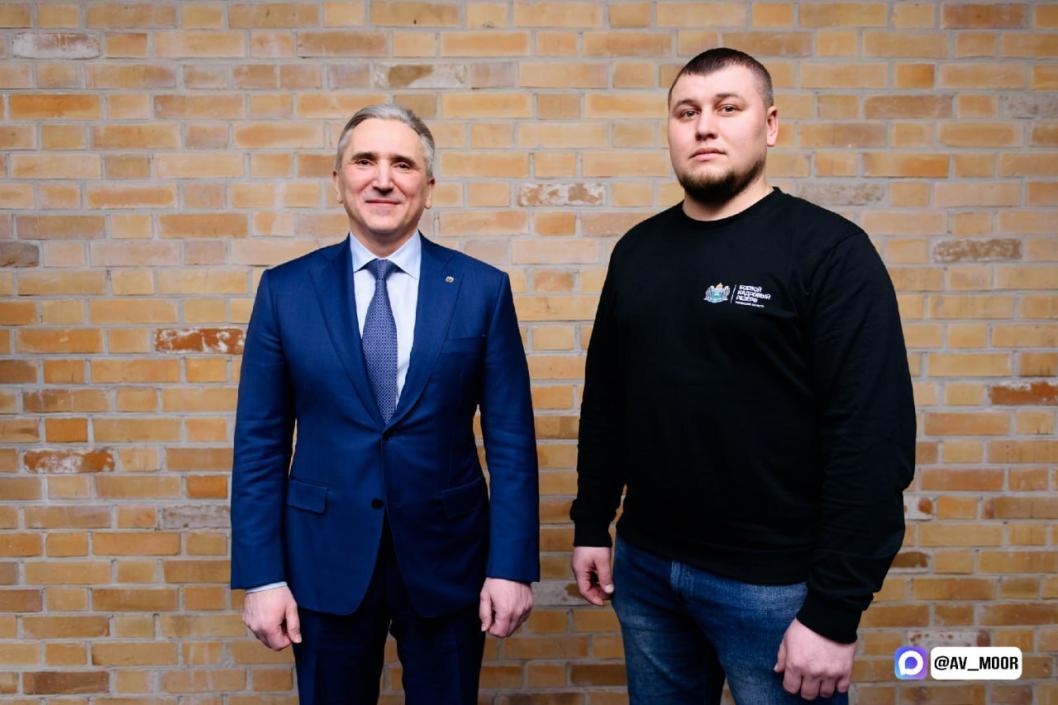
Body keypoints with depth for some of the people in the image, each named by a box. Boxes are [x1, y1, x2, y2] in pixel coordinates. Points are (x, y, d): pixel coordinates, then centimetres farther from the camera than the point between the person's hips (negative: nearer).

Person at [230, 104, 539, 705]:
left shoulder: (483, 289, -5)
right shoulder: (286, 290, -2)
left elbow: (511, 437, -4)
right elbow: (260, 443, -1)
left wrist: (513, 565, -7)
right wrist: (261, 575, -4)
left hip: (445, 553, 0)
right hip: (326, 556, 1)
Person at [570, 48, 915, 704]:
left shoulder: (830, 250, -11)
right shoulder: (638, 249, 5)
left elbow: (873, 434, -16)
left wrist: (835, 611, -17)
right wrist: (592, 524, 8)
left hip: (774, 584, -4)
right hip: (645, 565, 5)